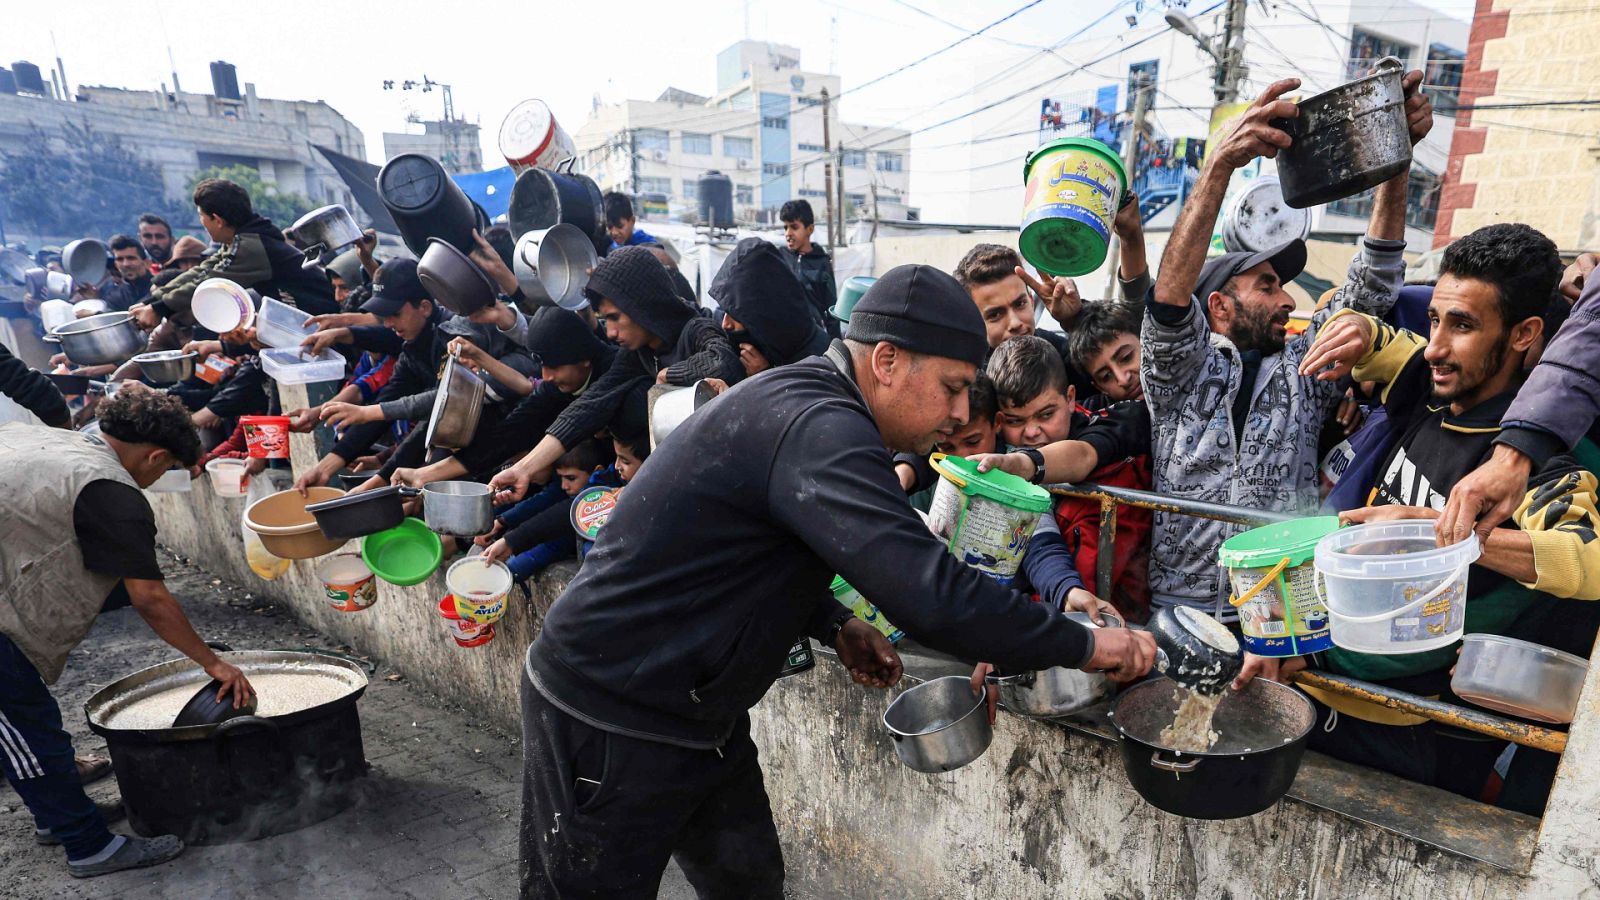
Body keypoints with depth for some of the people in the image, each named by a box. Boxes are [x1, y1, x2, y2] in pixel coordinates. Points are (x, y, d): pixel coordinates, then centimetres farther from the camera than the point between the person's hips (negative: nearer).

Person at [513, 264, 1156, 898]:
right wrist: (1085, 645, -19)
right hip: (609, 723, -9)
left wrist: (835, 626, 4)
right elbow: (932, 595, -34)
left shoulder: (801, 396, 6)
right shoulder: (819, 426, -27)